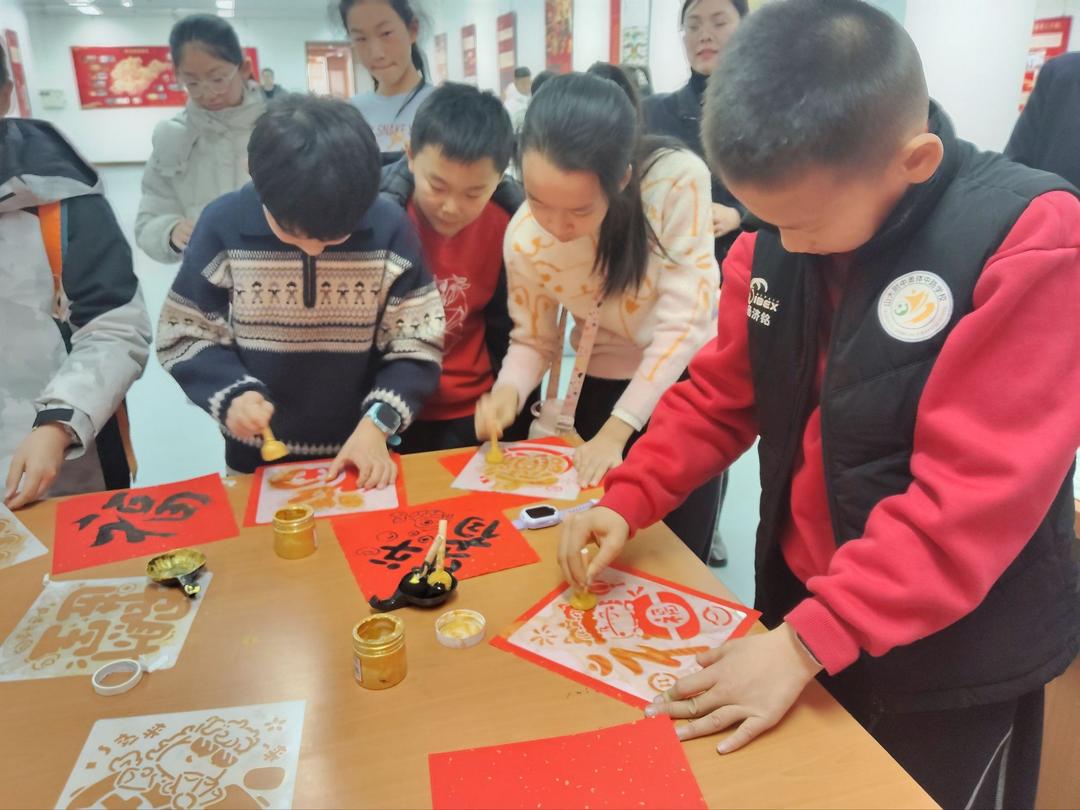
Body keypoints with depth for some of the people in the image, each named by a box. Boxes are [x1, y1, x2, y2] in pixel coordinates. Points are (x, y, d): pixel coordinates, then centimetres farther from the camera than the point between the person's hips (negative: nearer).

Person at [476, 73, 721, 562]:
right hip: (605, 387, 2)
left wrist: (617, 429, -26)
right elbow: (533, 340, -6)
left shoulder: (678, 178, -29)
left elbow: (683, 320, -26)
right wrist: (508, 391, -27)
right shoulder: (524, 241, -21)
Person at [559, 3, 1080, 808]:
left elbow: (975, 495, -27)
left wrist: (806, 640, -28)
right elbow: (721, 394, 4)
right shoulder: (772, 245, -6)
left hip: (954, 659, -4)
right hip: (803, 609, 5)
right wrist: (627, 500, -7)